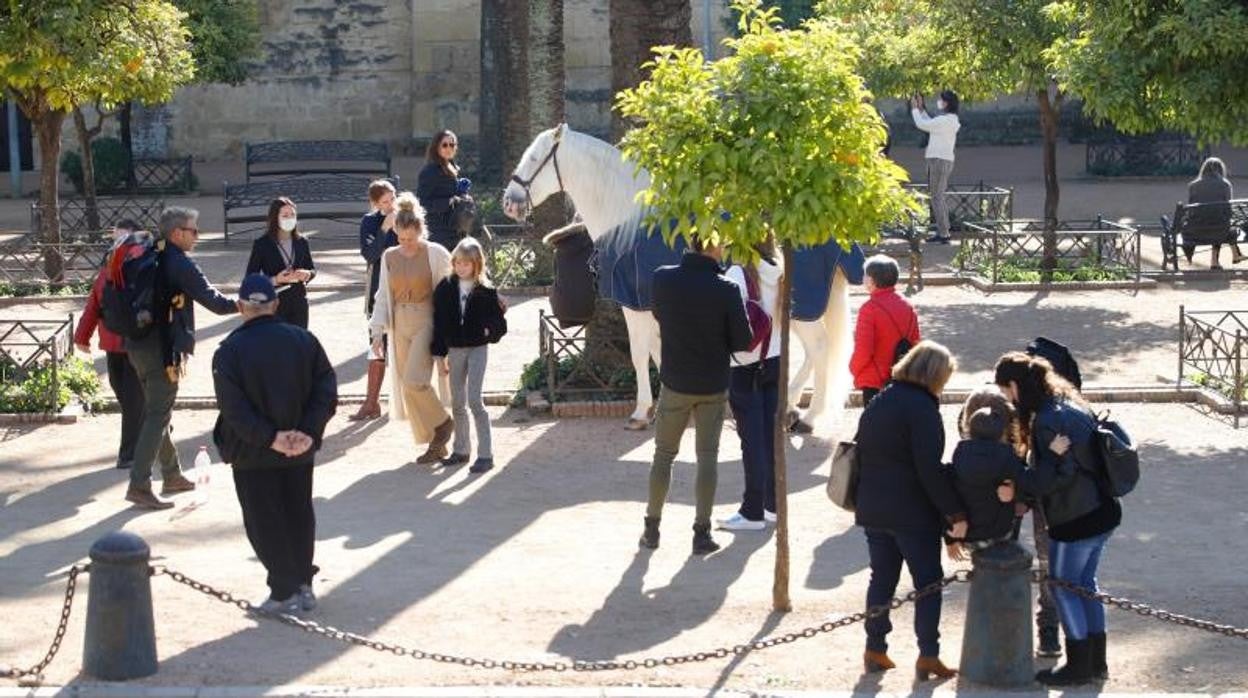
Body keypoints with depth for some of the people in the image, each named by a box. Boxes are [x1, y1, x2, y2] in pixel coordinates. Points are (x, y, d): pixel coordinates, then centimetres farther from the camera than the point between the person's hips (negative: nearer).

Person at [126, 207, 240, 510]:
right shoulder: (180, 263, -13)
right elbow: (210, 298, -12)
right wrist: (238, 305, 4)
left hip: (137, 345, 9)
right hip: (163, 350, -9)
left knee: (156, 412, 18)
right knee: (157, 417, -6)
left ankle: (172, 476, 30)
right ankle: (139, 486, -9)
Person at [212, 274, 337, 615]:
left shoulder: (229, 351, -12)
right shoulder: (303, 340, -2)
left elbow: (233, 408, -20)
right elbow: (326, 391, -6)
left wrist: (269, 438, -18)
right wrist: (309, 433, -11)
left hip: (253, 455, -4)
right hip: (301, 451, 4)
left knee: (264, 523, 5)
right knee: (299, 516, 17)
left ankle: (285, 592, 4)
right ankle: (303, 585, 23)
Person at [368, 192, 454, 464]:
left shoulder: (435, 253, -5)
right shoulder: (389, 257, 7)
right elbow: (383, 295, 12)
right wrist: (378, 330, 5)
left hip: (426, 322, -5)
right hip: (400, 326, 5)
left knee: (414, 381, -19)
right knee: (406, 386, 5)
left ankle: (443, 423, 6)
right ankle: (435, 444, 15)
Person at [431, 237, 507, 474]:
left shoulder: (486, 290, -7)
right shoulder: (445, 288, 0)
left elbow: (499, 323, 0)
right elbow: (439, 324, 3)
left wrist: (488, 331, -21)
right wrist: (440, 355, 2)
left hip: (478, 348, -4)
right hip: (454, 349, 4)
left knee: (474, 400, -11)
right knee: (457, 403, 12)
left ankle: (485, 454, -7)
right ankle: (460, 450, 25)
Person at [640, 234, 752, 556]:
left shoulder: (662, 279, -10)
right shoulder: (725, 290, -16)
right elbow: (743, 341, -11)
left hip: (674, 383, 2)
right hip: (712, 386, -2)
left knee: (663, 454, 14)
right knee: (707, 457, 7)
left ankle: (651, 528, 18)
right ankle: (702, 532, 7)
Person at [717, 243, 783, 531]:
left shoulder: (740, 273, -16)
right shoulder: (779, 274, 3)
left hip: (746, 367, -6)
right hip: (776, 361, 6)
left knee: (752, 439, -2)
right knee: (772, 434, 12)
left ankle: (753, 512, 1)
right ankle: (773, 505, 19)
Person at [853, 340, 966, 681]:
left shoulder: (878, 402, 10)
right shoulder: (922, 407, -15)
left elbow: (864, 453, 16)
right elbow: (930, 468, -20)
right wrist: (955, 512, -18)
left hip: (873, 508, 7)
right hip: (913, 511, -7)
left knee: (882, 577, 14)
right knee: (928, 581, 2)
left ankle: (875, 649, 17)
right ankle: (928, 656, 2)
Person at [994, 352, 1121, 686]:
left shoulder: (1047, 421, -21)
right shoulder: (1071, 404, 8)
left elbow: (1058, 473, -25)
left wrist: (1016, 485, -19)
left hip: (1074, 520, -9)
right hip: (1101, 511, 9)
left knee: (1063, 588, 5)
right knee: (1085, 584, 19)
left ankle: (1079, 665, 14)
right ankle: (1095, 661, 26)